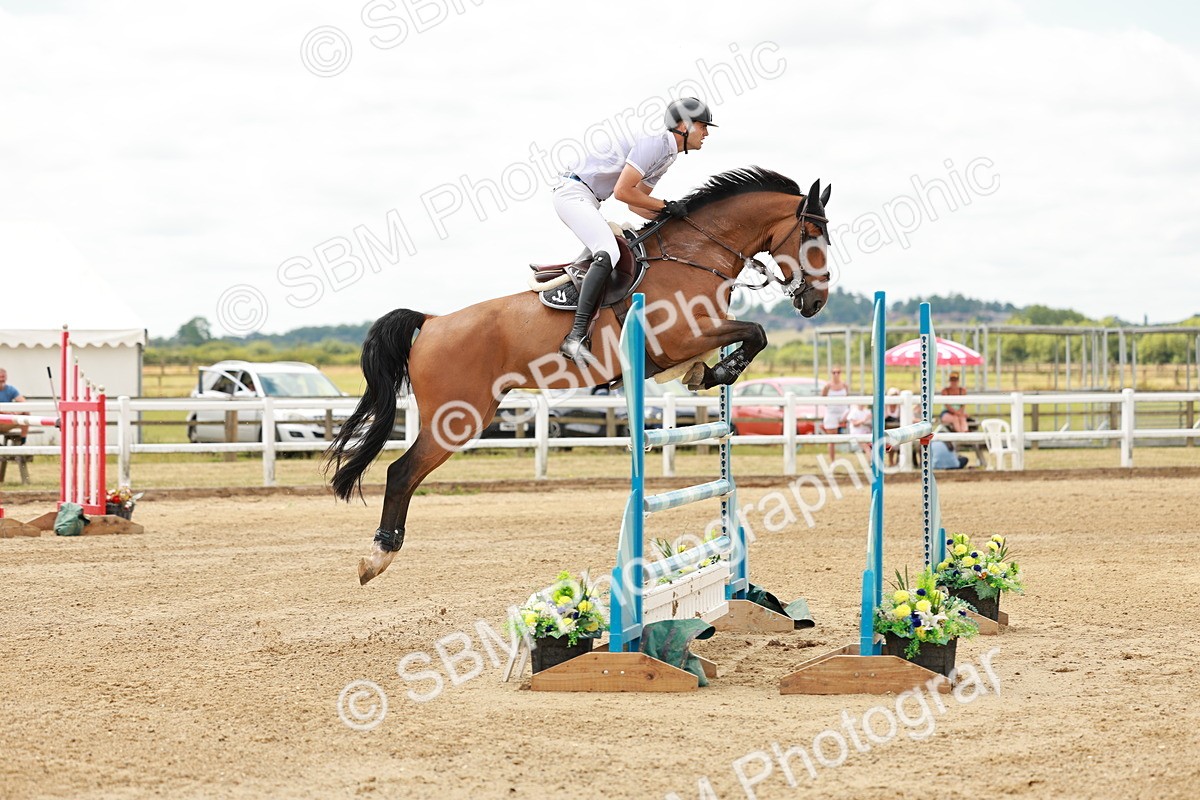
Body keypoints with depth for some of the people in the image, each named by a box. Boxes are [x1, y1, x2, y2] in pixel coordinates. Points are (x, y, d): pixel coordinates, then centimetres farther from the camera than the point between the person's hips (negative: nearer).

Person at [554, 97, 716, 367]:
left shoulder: (667, 155, 17)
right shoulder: (654, 143, -15)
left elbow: (635, 203, 21)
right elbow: (622, 192, -21)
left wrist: (672, 215, 7)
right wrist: (666, 206, -12)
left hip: (587, 201, 11)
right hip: (575, 193, -11)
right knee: (608, 253, -27)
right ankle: (576, 337, -37)